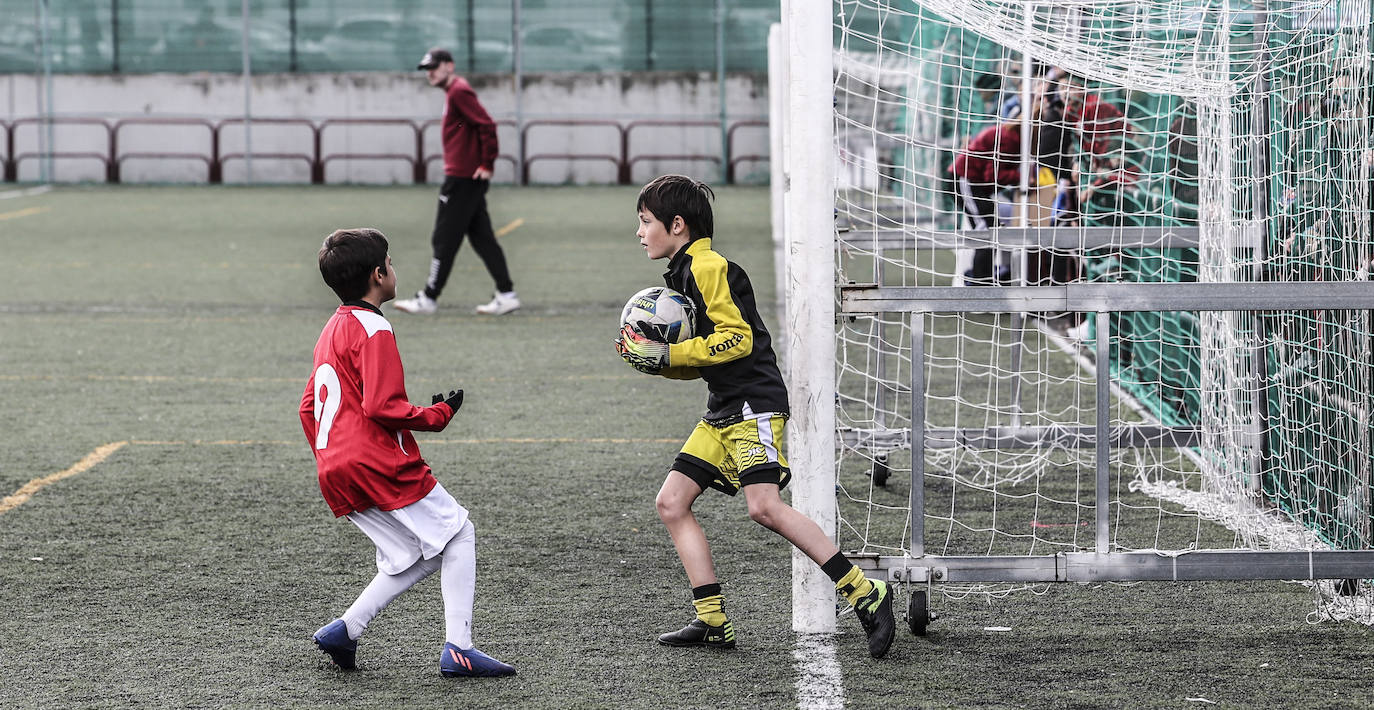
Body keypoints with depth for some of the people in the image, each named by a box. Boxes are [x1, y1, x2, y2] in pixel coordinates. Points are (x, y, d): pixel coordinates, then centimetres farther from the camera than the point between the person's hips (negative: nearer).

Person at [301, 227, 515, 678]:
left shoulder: (331, 331, 18)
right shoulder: (373, 329, -11)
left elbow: (308, 408, 22)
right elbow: (381, 406, -19)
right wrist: (439, 414, -6)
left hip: (335, 472, 9)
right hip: (380, 465, -9)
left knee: (417, 558, 13)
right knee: (458, 534, 2)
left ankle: (344, 630, 2)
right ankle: (458, 649, -4)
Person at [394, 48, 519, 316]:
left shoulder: (459, 92, -13)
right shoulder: (454, 92, 18)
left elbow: (487, 125, -22)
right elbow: (482, 127, 24)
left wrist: (487, 165, -20)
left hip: (461, 179, -10)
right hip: (469, 179, 10)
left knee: (444, 240, -4)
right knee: (482, 238, 9)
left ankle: (428, 299, 0)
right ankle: (506, 294, 8)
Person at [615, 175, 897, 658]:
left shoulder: (708, 268, -10)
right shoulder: (682, 275, 20)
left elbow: (737, 339, -18)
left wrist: (669, 354, -16)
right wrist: (650, 358, 6)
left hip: (754, 404, -11)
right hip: (722, 413, 11)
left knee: (764, 507, -23)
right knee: (672, 503, 3)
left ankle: (865, 595, -19)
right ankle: (713, 622, 4)